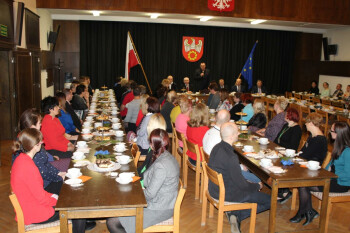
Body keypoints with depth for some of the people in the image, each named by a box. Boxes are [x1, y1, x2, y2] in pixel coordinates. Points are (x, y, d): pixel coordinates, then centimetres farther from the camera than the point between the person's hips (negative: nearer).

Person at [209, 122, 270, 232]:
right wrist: (257, 186, -2)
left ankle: (234, 213, 9)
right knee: (269, 201, 1)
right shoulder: (231, 157, -29)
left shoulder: (217, 147, -4)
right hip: (227, 194, -8)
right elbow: (241, 184, -20)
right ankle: (237, 215, 1)